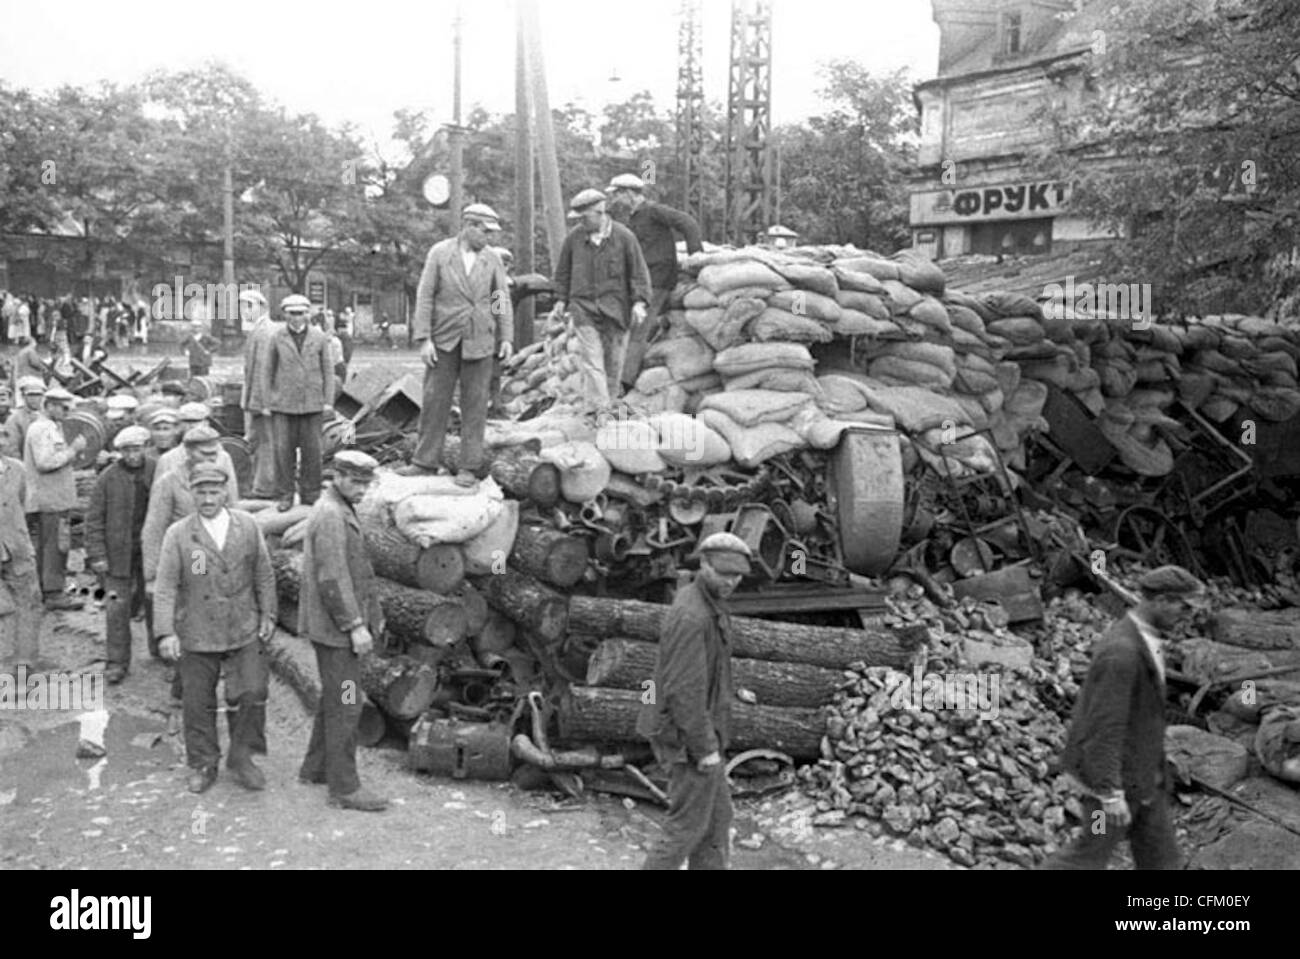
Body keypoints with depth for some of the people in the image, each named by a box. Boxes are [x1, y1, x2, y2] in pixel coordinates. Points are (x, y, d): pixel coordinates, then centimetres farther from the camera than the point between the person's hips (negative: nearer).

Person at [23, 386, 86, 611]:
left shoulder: (52, 428, 19)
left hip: (54, 497, 10)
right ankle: (54, 594, -6)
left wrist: (71, 450, 9)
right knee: (56, 545, -9)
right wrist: (72, 449, -19)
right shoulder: (41, 429, -13)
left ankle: (45, 590, 23)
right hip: (50, 499, -10)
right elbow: (44, 463, -22)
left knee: (45, 546, 15)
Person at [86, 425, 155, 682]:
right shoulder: (107, 478, -5)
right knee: (117, 606, -1)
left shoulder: (156, 473, -1)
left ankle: (159, 648, 33)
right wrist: (97, 555, -8)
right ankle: (117, 663, 7)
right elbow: (94, 519, -3)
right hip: (118, 552, -1)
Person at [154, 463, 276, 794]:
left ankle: (240, 757, 20)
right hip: (197, 635, -1)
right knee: (198, 703, 9)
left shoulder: (247, 525, 1)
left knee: (251, 695, -1)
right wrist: (166, 633, -16)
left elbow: (263, 574, 9)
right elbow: (165, 586, -8)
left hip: (244, 631, 1)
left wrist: (267, 614, 6)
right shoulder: (178, 534, -5)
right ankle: (203, 765, 27)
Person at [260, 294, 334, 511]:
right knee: (284, 450, -1)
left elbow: (327, 370, 6)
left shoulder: (319, 338, 4)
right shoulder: (276, 338, 3)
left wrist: (328, 401, 0)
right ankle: (285, 496, 8)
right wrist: (266, 403, 2)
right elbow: (267, 371, 6)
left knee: (312, 450, 2)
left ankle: (310, 495, 13)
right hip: (283, 404, 0)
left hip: (312, 403, 1)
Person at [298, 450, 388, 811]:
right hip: (335, 628, -10)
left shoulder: (343, 511, 14)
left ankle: (316, 767, 31)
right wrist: (355, 626, -23)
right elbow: (332, 578, -23)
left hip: (345, 624, 10)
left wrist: (373, 613, 20)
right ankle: (344, 787, 2)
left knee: (334, 698, 19)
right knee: (345, 704, -5)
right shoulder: (330, 515, -18)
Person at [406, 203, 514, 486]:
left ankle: (469, 467, 8)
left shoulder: (492, 259, 3)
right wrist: (424, 338, -10)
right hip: (445, 340, -1)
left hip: (480, 340, 1)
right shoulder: (439, 253, -2)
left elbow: (502, 300, 5)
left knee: (475, 404, 2)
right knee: (435, 400, 3)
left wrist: (507, 337, -5)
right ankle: (426, 462, 12)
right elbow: (425, 297, -4)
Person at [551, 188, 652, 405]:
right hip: (583, 307, 0)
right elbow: (563, 270, 16)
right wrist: (561, 298, 11)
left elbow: (639, 272, 1)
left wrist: (639, 301, -8)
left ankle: (611, 402, 23)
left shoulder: (623, 236, -3)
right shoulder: (574, 237, 2)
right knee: (592, 361, -10)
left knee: (614, 362, 7)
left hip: (615, 307, 0)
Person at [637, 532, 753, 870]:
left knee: (717, 817, 17)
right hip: (690, 737, -10)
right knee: (690, 823, 4)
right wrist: (704, 748, -22)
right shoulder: (692, 617, -26)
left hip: (700, 730, 10)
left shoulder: (704, 605, 7)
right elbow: (683, 690, -27)